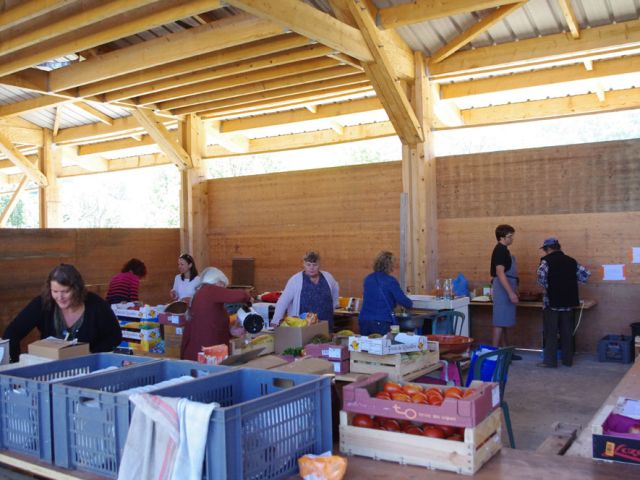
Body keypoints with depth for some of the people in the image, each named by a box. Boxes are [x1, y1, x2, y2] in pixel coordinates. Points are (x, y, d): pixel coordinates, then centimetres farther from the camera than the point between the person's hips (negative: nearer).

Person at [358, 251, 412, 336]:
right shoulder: (390, 281, -9)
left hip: (364, 320, 6)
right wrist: (410, 304, 17)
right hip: (382, 323, -6)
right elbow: (403, 300, -7)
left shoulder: (367, 279, 9)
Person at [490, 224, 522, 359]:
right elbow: (500, 273, -23)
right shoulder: (500, 250, -15)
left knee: (503, 323, 13)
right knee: (500, 322, -7)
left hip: (506, 290, 10)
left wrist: (514, 290, 24)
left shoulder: (503, 250, 16)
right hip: (502, 290, -10)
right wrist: (511, 292, -25)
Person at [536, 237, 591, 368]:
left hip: (552, 301, -5)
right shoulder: (571, 261, 9)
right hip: (568, 301, 5)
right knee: (567, 332, 11)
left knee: (550, 332, 0)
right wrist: (571, 282, 16)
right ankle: (568, 360, 17)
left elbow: (541, 277, -24)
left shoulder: (546, 261, -8)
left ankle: (550, 361, 2)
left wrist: (546, 287, -6)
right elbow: (586, 274, 9)